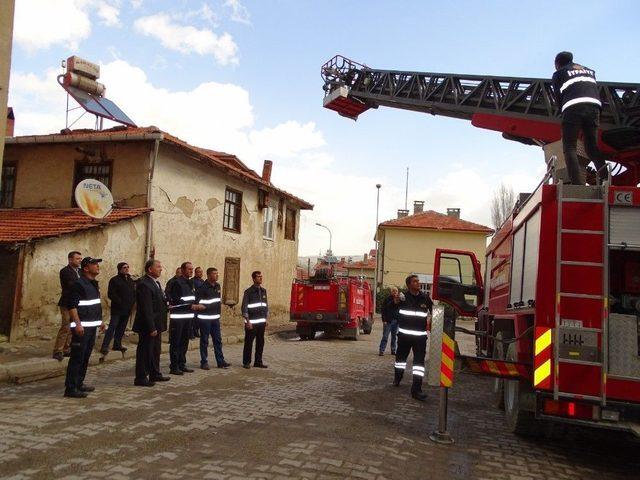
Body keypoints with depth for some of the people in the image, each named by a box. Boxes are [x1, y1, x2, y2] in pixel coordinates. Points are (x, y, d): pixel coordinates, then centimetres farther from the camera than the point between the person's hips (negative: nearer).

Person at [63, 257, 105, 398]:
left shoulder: (94, 284, 15)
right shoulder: (79, 284, -12)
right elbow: (71, 305, -18)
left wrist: (100, 321, 23)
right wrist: (78, 324, -24)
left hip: (92, 326, 9)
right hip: (82, 327, -9)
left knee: (86, 356, 15)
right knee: (77, 357, -7)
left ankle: (79, 383, 25)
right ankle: (70, 388, -2)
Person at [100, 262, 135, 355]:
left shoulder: (131, 281, 14)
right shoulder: (114, 280, -6)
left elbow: (134, 294, 18)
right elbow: (111, 294, -12)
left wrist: (132, 303, 2)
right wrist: (120, 302, -16)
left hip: (127, 309, 6)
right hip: (117, 309, -6)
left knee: (121, 328, 12)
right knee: (112, 327, -10)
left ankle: (117, 345, 21)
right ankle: (105, 347, -10)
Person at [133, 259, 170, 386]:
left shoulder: (156, 283, 12)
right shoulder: (144, 284, -20)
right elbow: (146, 309, -23)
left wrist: (166, 305, 6)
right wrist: (151, 328, -23)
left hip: (156, 325, 10)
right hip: (148, 326, -10)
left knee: (155, 350, 19)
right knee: (145, 351, 1)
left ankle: (155, 374, 31)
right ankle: (141, 378, 12)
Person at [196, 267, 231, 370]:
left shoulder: (217, 286, 8)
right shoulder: (202, 287, -14)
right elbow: (197, 302, -15)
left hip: (215, 318, 7)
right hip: (205, 318, -7)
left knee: (218, 340, 9)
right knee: (204, 341, 3)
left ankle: (220, 361, 15)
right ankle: (204, 362, 12)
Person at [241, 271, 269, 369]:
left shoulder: (263, 291, 11)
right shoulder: (248, 291, -7)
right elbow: (244, 307, -9)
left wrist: (266, 319, 12)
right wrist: (247, 321, -14)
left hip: (261, 322, 6)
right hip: (252, 322, -6)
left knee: (260, 343, 9)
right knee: (249, 343, 2)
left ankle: (258, 361, 19)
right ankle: (246, 362, 11)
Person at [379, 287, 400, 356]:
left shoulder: (399, 300, 6)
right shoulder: (387, 299, -2)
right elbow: (383, 310, -4)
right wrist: (384, 320, -10)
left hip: (396, 320, 4)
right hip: (388, 321, -4)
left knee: (395, 336, 10)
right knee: (385, 336, -3)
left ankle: (393, 351, 18)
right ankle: (382, 351, -1)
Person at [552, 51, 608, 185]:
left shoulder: (559, 73, 21)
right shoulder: (589, 71, 34)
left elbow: (558, 97, 18)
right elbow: (596, 90, 28)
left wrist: (564, 111, 33)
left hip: (573, 107, -4)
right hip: (594, 106, 4)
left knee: (570, 147, -3)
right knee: (592, 145, 12)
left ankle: (576, 182, -21)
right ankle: (605, 176, -13)